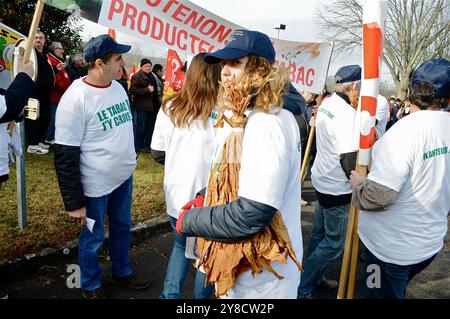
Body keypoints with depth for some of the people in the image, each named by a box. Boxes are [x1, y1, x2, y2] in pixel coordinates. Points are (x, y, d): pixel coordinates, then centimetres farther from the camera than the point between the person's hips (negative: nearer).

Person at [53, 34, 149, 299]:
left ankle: (122, 272, 44)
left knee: (123, 228, 21)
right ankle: (91, 286, 35)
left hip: (124, 177, 7)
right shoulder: (76, 98, -20)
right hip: (95, 186, -7)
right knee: (93, 237, 12)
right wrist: (74, 203, -16)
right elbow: (65, 157, -18)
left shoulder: (118, 87, 2)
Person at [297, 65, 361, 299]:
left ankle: (315, 277, 37)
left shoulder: (326, 103, 4)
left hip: (322, 180, 9)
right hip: (338, 188, -9)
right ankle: (301, 288, 12)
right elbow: (349, 159, -25)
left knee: (320, 233, 21)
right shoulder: (347, 113, -23)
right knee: (334, 243, 3)